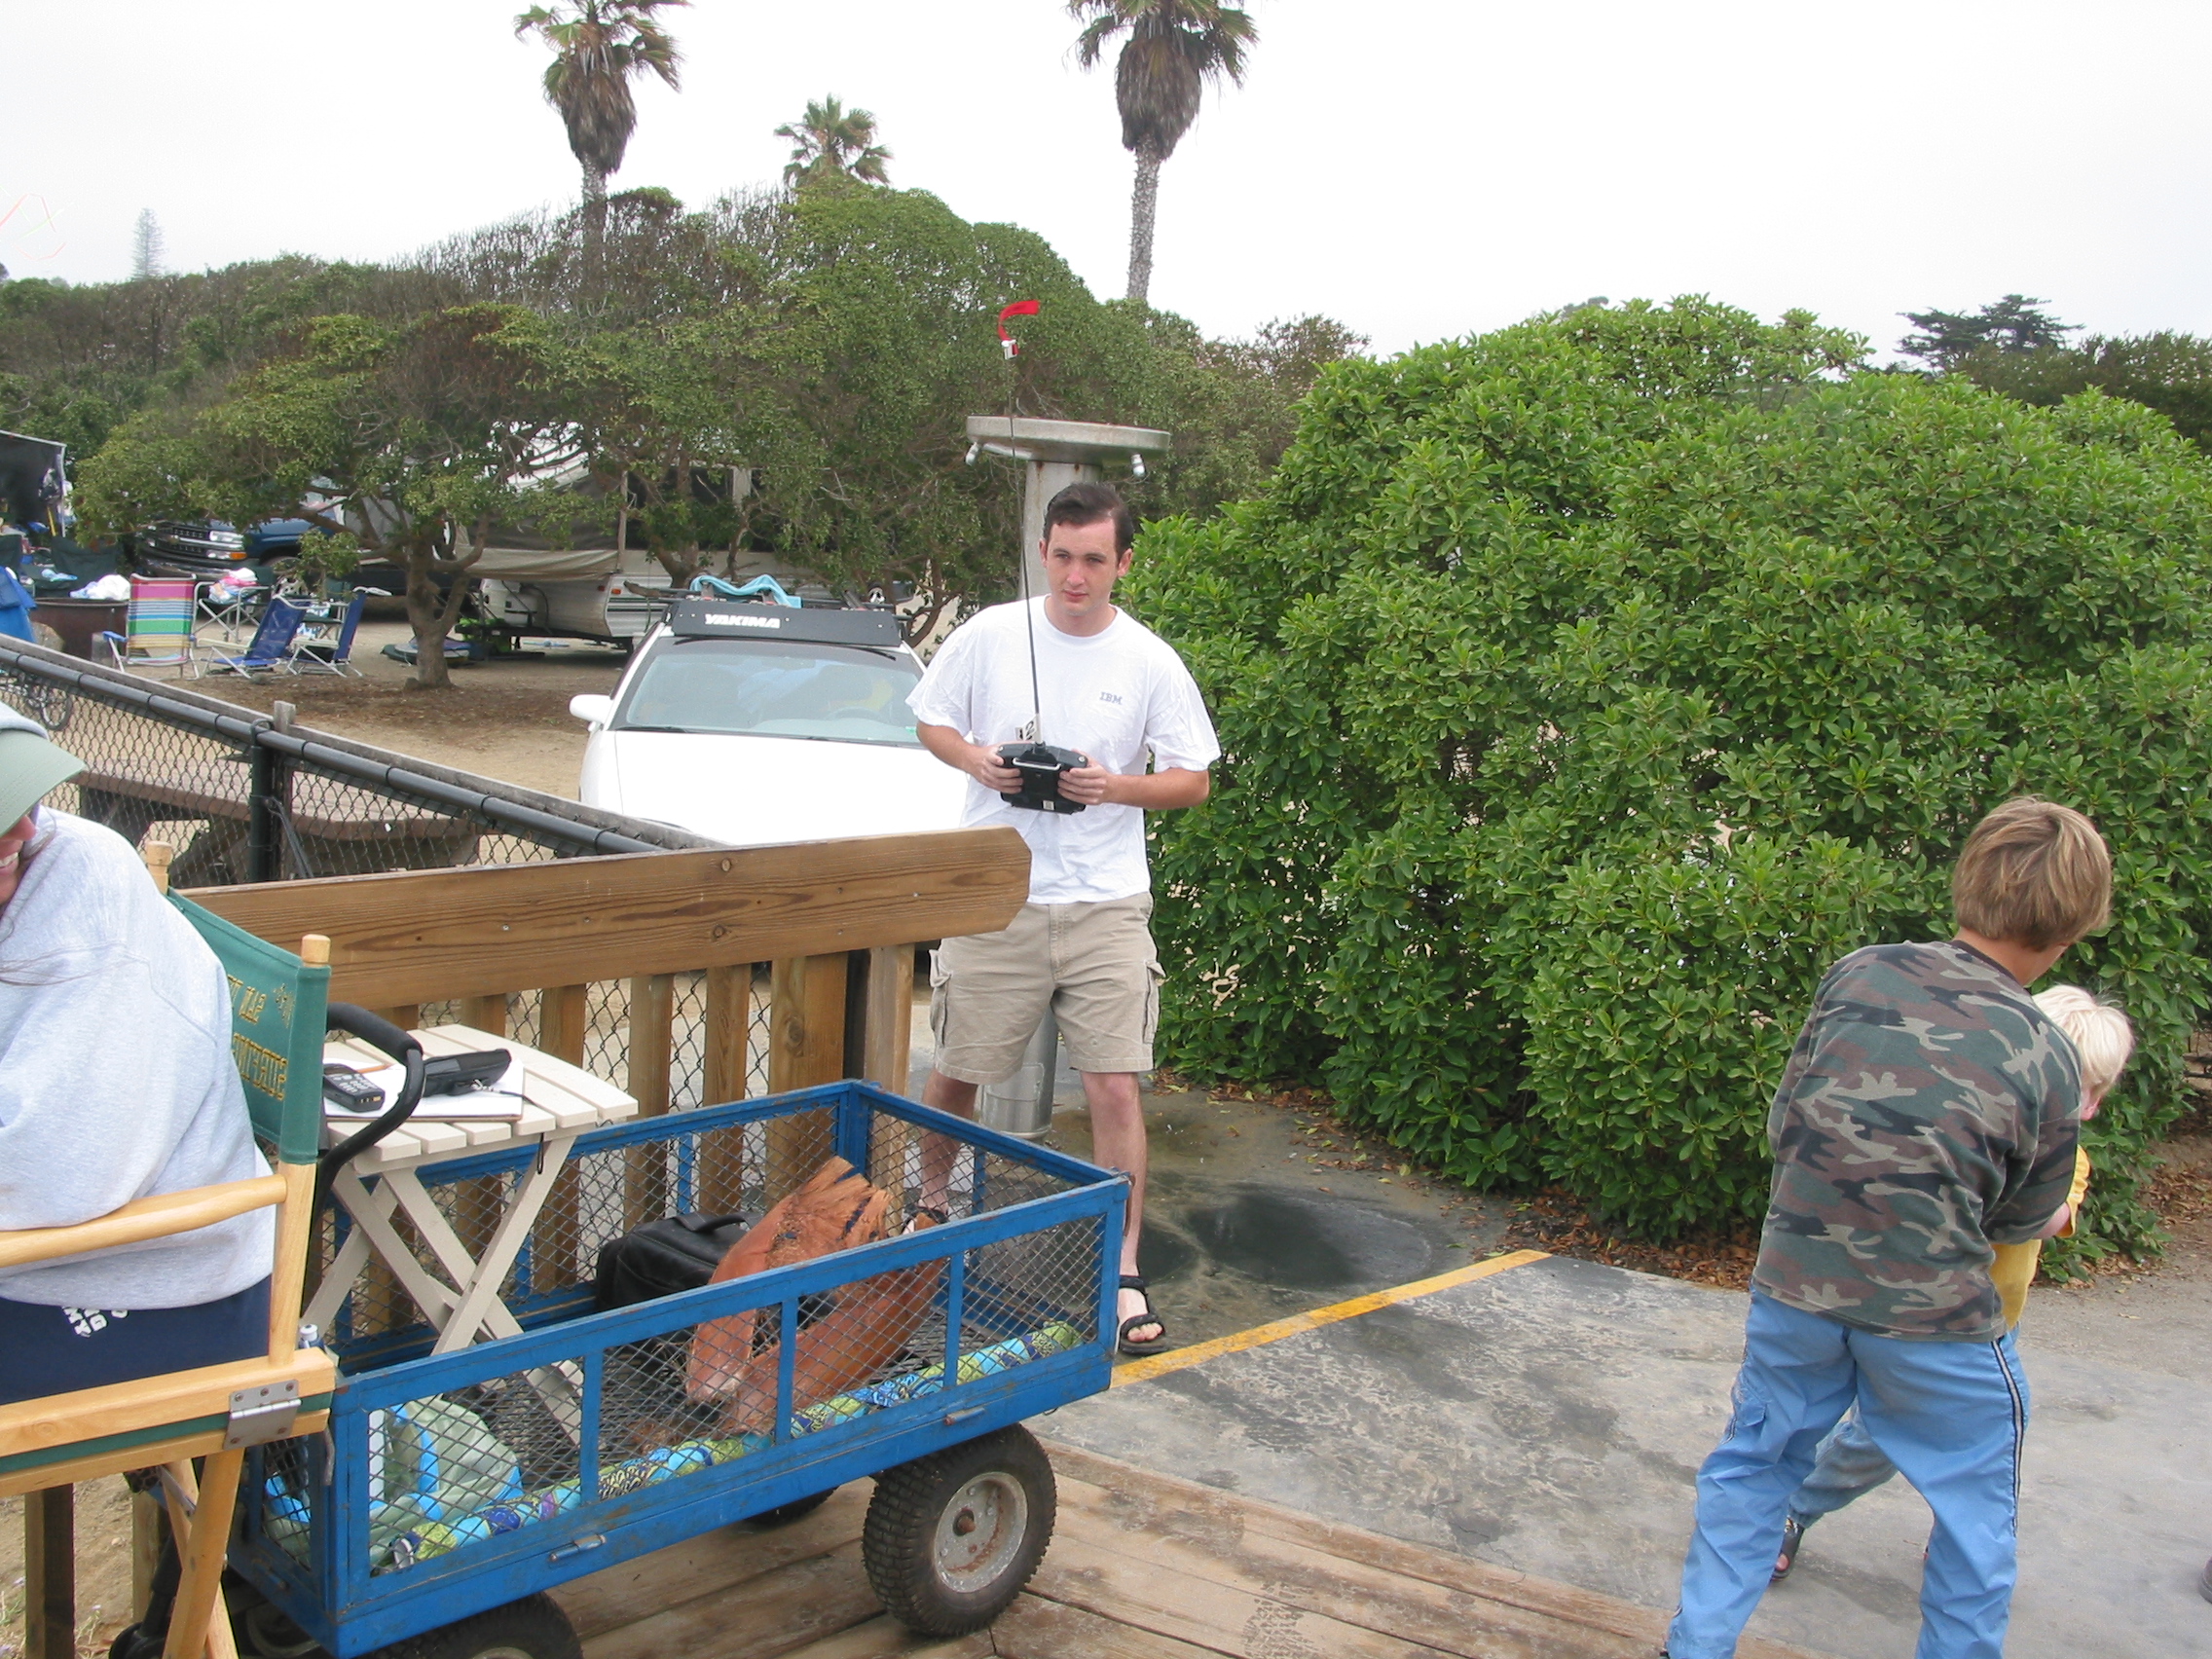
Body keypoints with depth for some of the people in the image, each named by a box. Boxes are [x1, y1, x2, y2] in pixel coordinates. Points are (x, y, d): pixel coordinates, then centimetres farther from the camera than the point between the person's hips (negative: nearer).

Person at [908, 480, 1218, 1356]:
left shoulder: (1150, 662, -1)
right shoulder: (988, 636, 0)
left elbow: (1193, 781, 3)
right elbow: (932, 723, 12)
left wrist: (1116, 787, -16)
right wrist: (976, 760, -10)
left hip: (1105, 905, -1)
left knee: (1114, 1088, -4)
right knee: (955, 1073, 12)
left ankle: (1124, 1275, 8)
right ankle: (924, 1205, 40)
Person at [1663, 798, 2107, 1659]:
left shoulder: (1858, 974, -5)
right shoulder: (2048, 1060, -10)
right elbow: (2023, 1218, 4)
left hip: (1796, 1286, 3)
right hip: (1933, 1315, -2)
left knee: (1751, 1468, 21)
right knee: (1978, 1509, 21)